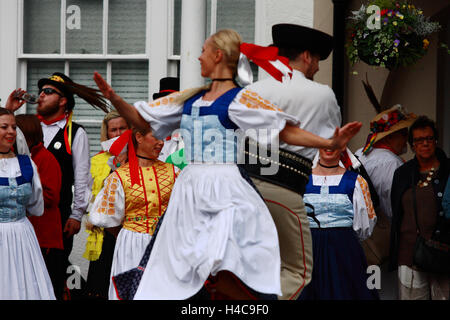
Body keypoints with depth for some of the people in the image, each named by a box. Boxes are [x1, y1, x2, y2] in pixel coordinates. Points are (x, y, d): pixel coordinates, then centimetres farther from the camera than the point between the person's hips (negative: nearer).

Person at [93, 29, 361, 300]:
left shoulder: (239, 99, -2)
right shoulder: (190, 98, 15)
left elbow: (286, 131, -7)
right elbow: (141, 119, 19)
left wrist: (331, 143, -17)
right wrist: (114, 98, 3)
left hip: (223, 190, -6)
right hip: (189, 189, 6)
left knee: (224, 272, -20)